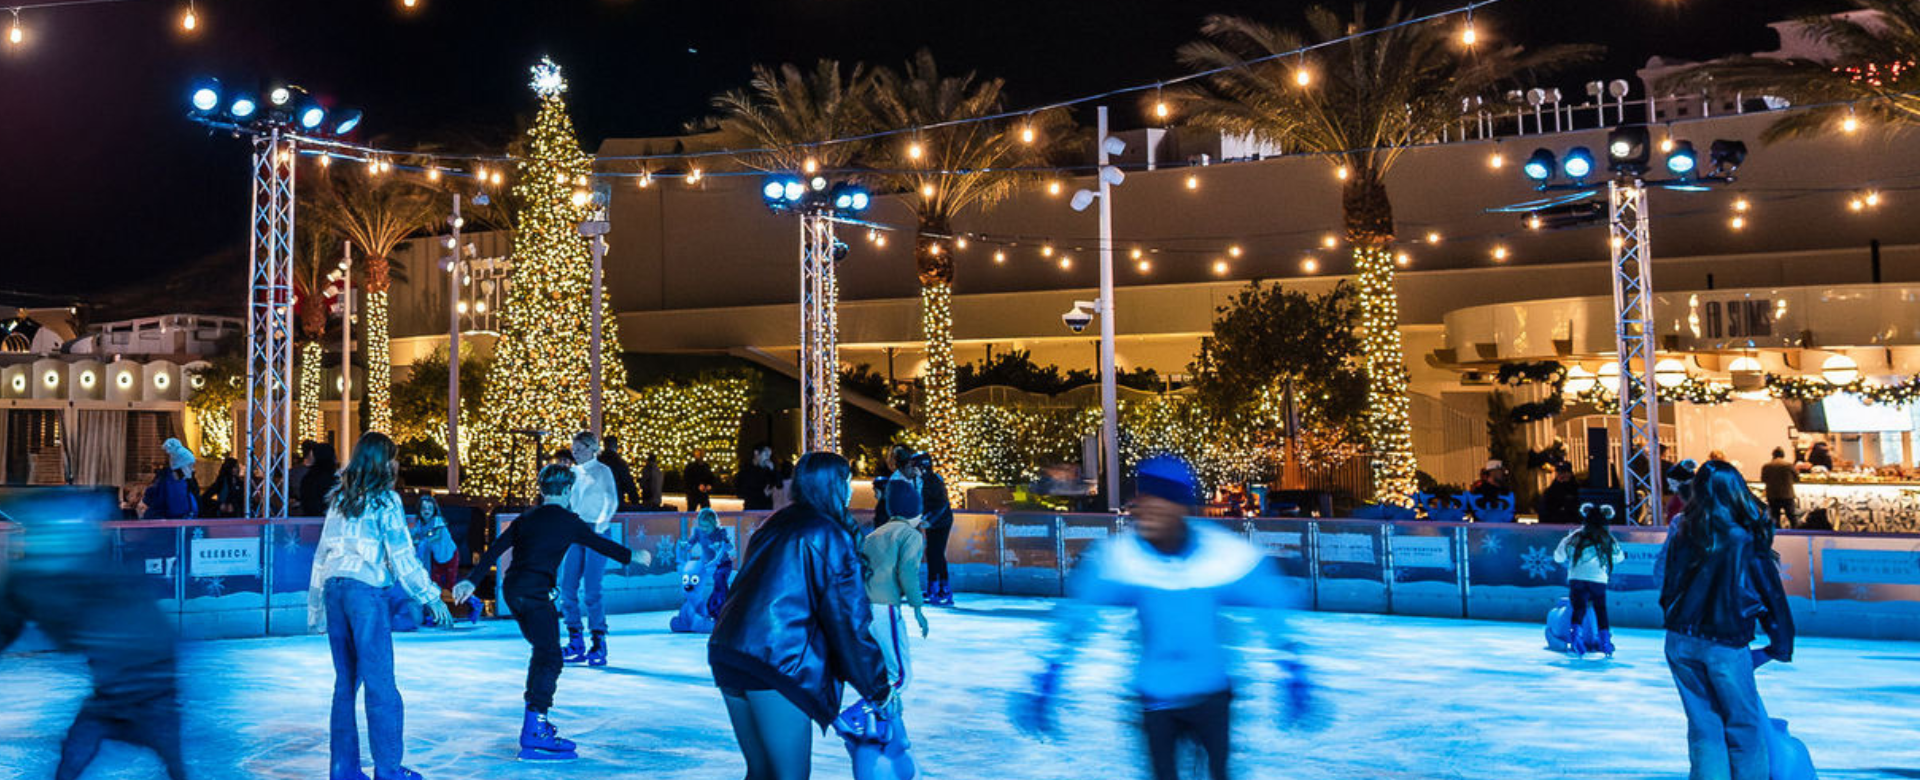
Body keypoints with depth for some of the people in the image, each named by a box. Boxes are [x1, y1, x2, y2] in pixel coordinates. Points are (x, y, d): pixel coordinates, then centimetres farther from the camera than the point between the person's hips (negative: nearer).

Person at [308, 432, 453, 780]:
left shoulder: (339, 499, 15)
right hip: (366, 589, -7)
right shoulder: (384, 500, -4)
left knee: (345, 681, 12)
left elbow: (323, 553, 17)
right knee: (379, 683, -2)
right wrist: (431, 597, 1)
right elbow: (401, 555, -6)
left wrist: (317, 606, 23)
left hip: (333, 588, 7)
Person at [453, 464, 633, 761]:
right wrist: (630, 556, 25)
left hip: (511, 589, 8)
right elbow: (601, 544, 10)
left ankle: (534, 718, 30)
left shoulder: (526, 519, 16)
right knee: (550, 658, -6)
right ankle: (534, 733, -16)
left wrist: (472, 580, 12)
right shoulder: (568, 522, 0)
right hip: (534, 592, -8)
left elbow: (495, 550, 11)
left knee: (542, 650, 23)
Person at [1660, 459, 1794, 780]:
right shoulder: (1746, 542, -10)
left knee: (1703, 726, 11)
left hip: (1680, 642, 4)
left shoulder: (1682, 534, 0)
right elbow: (1771, 594, -2)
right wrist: (1781, 646, 9)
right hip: (1724, 646, -4)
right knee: (1744, 729, 10)